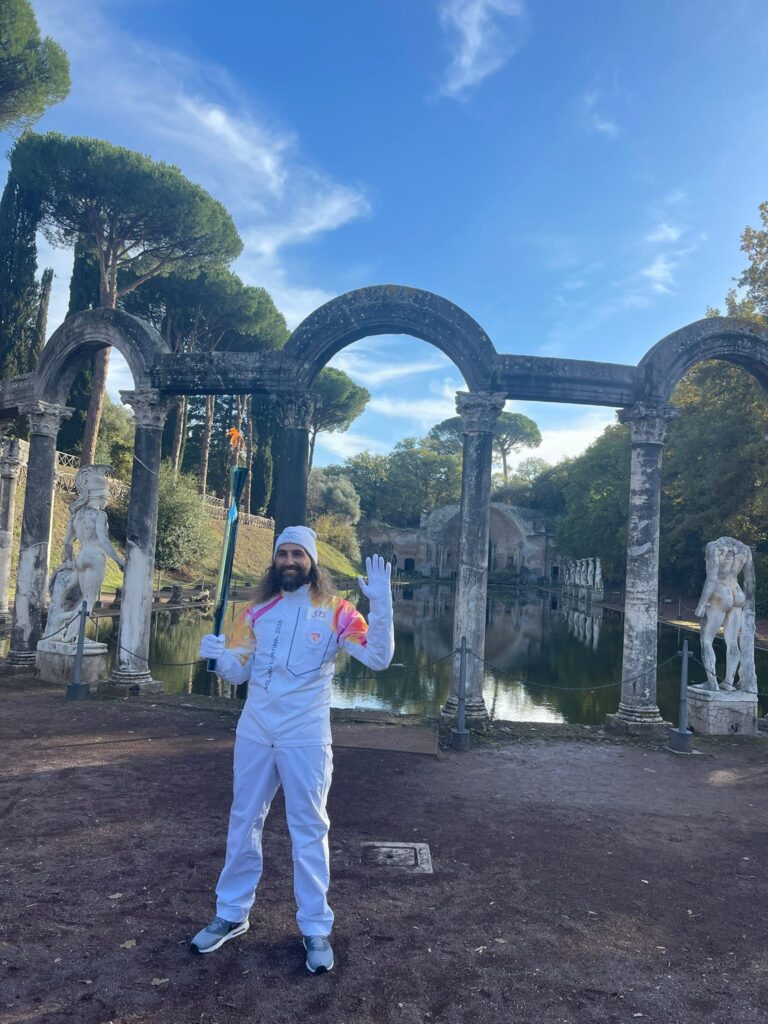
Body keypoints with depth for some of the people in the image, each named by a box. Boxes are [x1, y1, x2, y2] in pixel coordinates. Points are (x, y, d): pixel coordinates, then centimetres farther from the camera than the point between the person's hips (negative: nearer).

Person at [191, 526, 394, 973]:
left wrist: (381, 604, -30)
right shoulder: (257, 611, 5)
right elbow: (238, 672, 7)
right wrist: (220, 655, -16)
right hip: (254, 731, 4)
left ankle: (316, 928, 21)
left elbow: (378, 657, -17)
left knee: (308, 827, 6)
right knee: (244, 821, 16)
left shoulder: (336, 611, -8)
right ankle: (232, 914, 33)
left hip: (305, 736, -4)